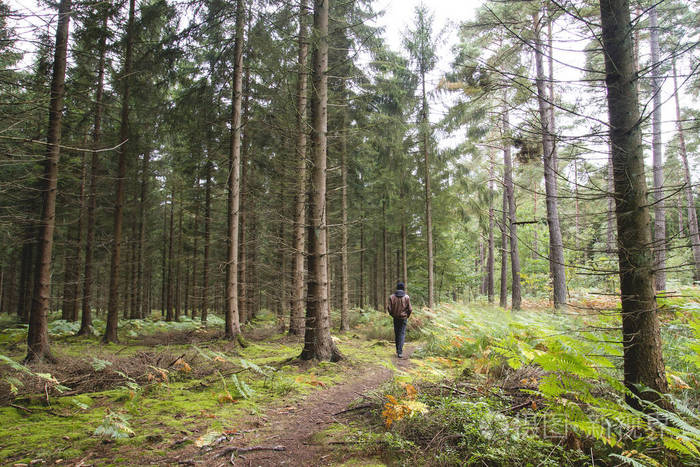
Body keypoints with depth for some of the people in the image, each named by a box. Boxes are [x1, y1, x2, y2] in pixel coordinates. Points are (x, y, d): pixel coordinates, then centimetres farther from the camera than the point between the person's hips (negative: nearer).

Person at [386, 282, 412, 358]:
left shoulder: (392, 297, -5)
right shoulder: (406, 297, -8)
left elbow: (388, 307, -6)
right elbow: (410, 309, -8)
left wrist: (392, 315, 10)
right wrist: (407, 316, 9)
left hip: (395, 318, 2)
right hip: (403, 318, -2)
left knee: (396, 334, 15)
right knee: (402, 334, 0)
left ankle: (398, 350, 28)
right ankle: (400, 352, -10)